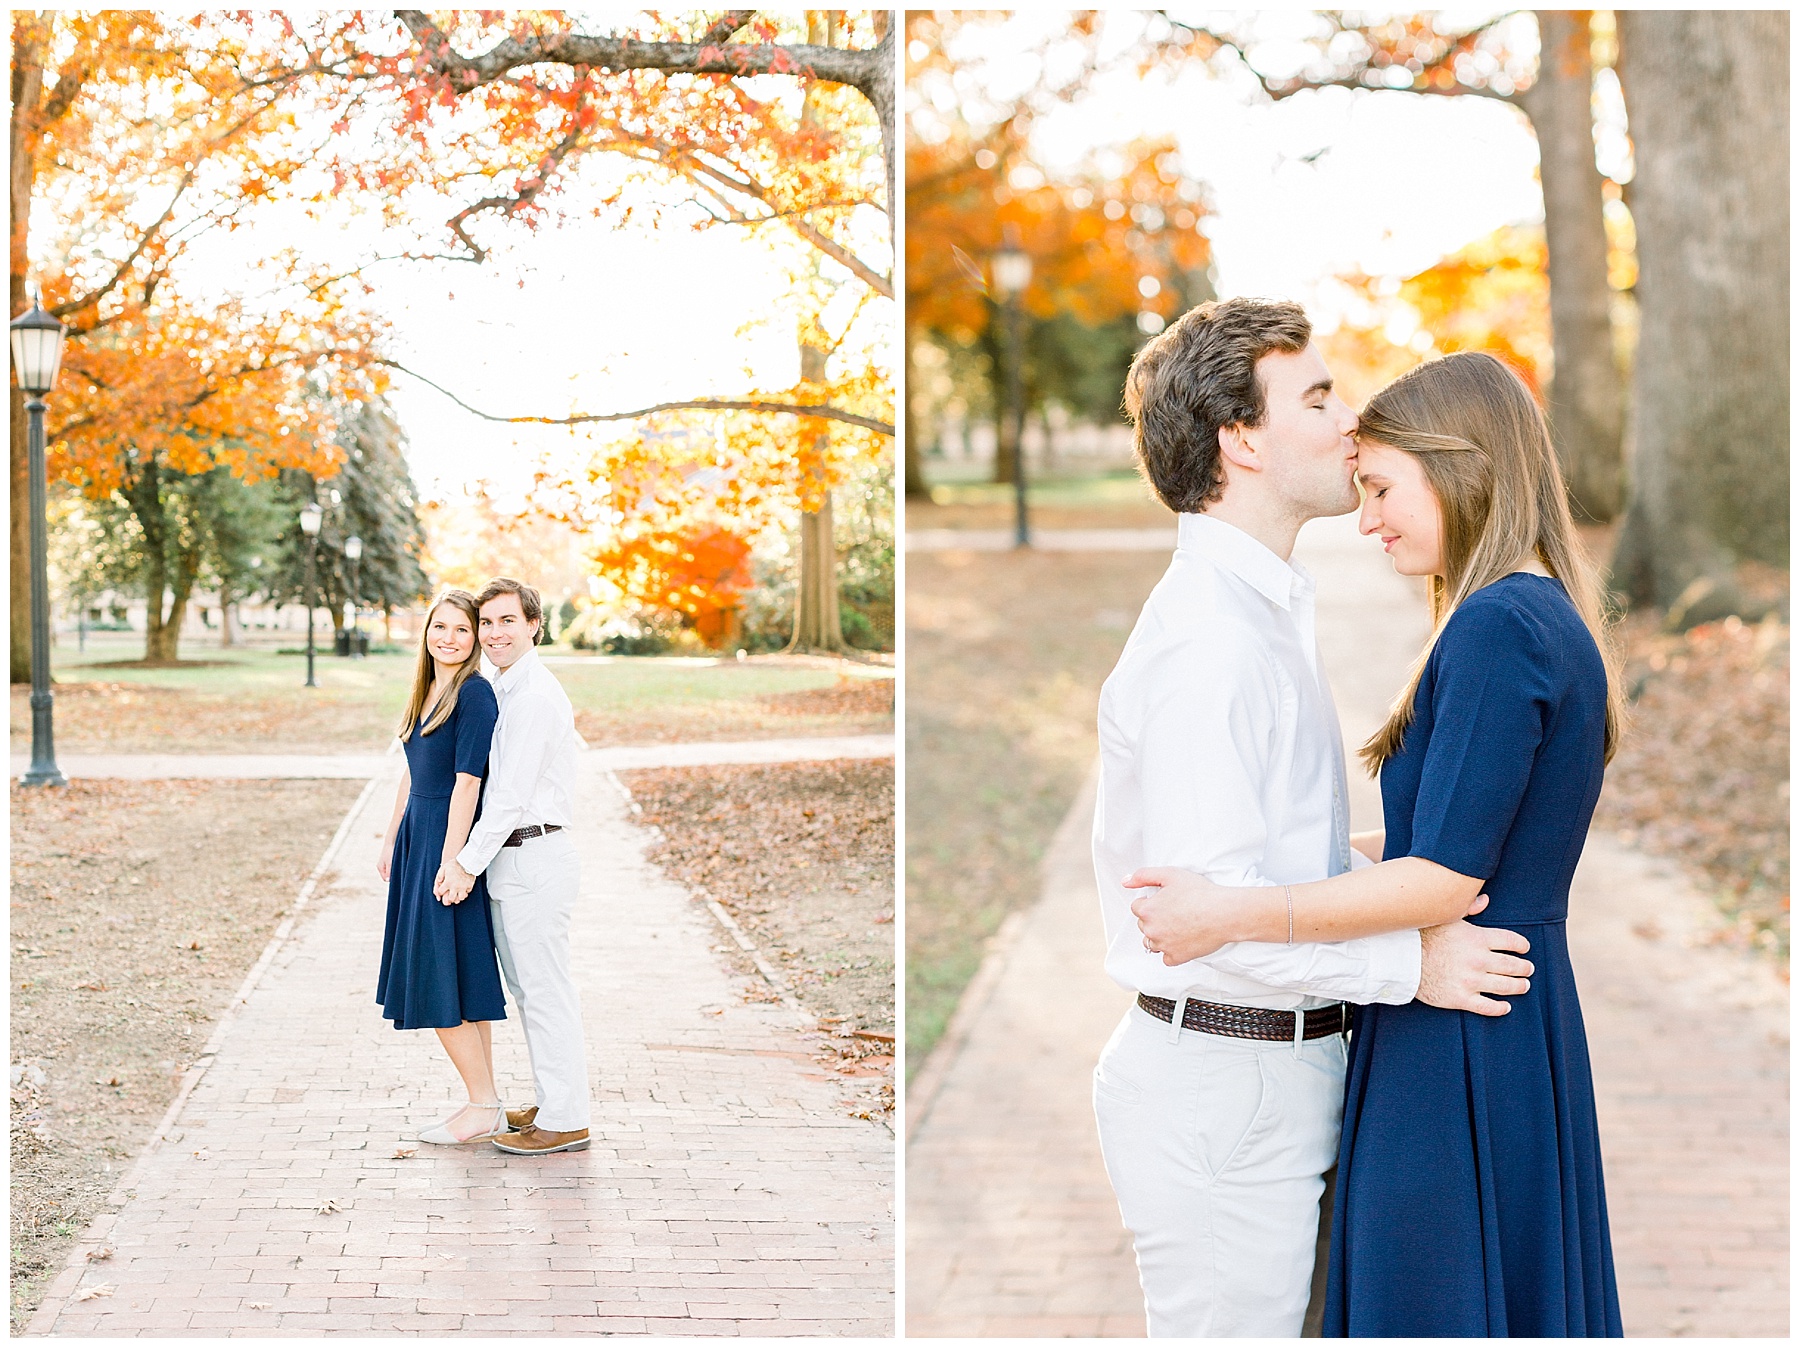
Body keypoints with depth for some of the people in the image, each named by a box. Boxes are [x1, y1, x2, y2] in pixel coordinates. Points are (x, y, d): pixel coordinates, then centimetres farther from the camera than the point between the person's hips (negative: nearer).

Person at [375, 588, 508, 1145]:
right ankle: (487, 1107, 14)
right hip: (419, 838, 9)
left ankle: (484, 1107, 1)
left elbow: (467, 782, -18)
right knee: (463, 982, 10)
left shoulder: (474, 693, -13)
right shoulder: (427, 691, 13)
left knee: (440, 983, -6)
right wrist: (391, 841, 20)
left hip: (450, 841, -9)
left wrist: (450, 861, -21)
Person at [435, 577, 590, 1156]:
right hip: (514, 861, 10)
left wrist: (469, 861, -15)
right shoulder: (507, 691, 16)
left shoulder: (534, 696, -16)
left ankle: (565, 1121, 2)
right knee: (528, 990, 16)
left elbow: (512, 794, -19)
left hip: (534, 860, -10)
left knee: (545, 990, -4)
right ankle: (553, 1104, 25)